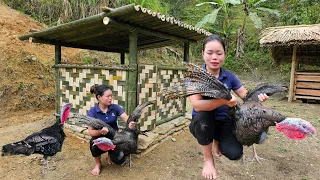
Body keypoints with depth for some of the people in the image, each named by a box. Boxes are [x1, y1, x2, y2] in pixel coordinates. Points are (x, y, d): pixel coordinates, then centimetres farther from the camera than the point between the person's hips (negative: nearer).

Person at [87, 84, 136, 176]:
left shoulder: (115, 107, -10)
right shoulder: (92, 112, -15)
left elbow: (126, 118, -20)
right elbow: (91, 131, -19)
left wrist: (130, 124, -45)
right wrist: (100, 132, -41)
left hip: (114, 137, 2)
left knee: (118, 161, -15)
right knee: (94, 142, -35)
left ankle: (110, 153, 25)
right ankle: (98, 164, -3)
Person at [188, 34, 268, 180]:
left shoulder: (229, 76, -4)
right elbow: (197, 105, -30)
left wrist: (257, 97, -24)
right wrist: (224, 100, -41)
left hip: (223, 122, 3)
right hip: (202, 124, -2)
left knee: (235, 153, -21)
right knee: (202, 115, -38)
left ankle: (218, 141, 19)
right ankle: (208, 160, -10)